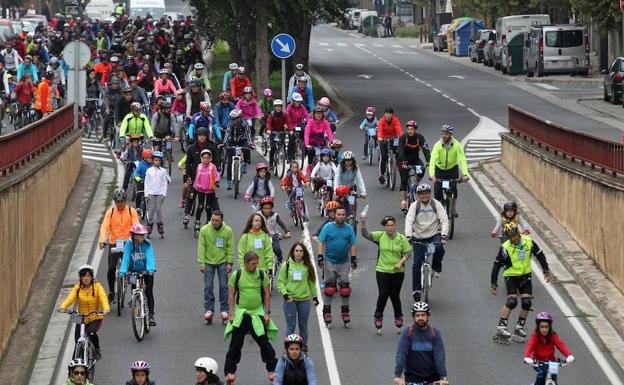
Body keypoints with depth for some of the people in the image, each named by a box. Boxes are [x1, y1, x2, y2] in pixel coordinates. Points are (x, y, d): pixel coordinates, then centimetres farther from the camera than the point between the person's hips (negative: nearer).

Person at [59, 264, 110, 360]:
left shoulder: (97, 286, -7)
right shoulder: (77, 287, -3)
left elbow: (103, 297, -22)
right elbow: (70, 298, -19)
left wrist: (106, 308, -44)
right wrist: (62, 307, -40)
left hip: (95, 318, -2)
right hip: (81, 319, 2)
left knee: (91, 333, -29)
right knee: (77, 340, -7)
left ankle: (97, 351, -3)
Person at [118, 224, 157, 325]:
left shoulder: (147, 244, -18)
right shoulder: (129, 244, -16)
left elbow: (149, 257, -28)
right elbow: (126, 258, -24)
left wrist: (150, 269, -45)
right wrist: (122, 271, -37)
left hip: (146, 271, -1)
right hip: (134, 271, 1)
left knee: (149, 292, -4)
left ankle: (151, 315, 3)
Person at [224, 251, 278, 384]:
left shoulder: (262, 274, -3)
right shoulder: (237, 275, -5)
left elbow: (267, 294, 3)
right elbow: (231, 295, 1)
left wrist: (267, 312, -1)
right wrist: (232, 313, -4)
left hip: (258, 313, 1)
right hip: (241, 313, -1)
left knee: (264, 342, 4)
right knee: (235, 344, 3)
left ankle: (272, 370, 16)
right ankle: (230, 372, 11)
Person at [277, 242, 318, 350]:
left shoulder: (307, 265, 1)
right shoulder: (286, 265, -4)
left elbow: (312, 282, 10)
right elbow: (280, 282, 0)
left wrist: (315, 296, 11)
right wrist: (285, 294, -12)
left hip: (305, 300, 2)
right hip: (290, 300, -2)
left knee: (303, 325, 11)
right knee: (291, 326, -1)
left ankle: (303, 347, 22)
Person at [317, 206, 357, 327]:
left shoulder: (349, 228, 3)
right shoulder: (328, 227, -3)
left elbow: (352, 245, 6)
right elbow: (321, 242, -3)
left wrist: (354, 259, 2)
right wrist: (320, 257, -11)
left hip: (343, 262, 2)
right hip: (330, 261, -2)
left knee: (345, 288, 1)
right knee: (329, 288, 3)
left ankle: (345, 311, 13)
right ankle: (327, 311, 12)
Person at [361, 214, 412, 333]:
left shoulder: (401, 238, -3)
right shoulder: (380, 236, -3)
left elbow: (408, 252, 0)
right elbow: (366, 234, -11)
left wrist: (400, 263, -13)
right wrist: (363, 223, -26)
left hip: (397, 272, 0)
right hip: (382, 271, 0)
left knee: (395, 295, 6)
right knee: (383, 295, -2)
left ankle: (398, 316, 26)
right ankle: (378, 316, 16)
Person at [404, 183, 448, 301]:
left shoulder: (436, 204, -3)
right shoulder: (414, 206, -4)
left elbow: (444, 220, -9)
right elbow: (409, 221, -14)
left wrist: (443, 236, -24)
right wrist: (408, 236, -30)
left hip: (434, 235, 0)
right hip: (419, 237, 0)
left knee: (439, 249, -32)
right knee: (417, 263, -6)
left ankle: (436, 267, -1)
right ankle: (416, 289, 3)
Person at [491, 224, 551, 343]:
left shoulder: (528, 242, -9)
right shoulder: (505, 248, -18)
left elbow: (540, 255, 6)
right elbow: (497, 265, -13)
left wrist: (546, 271, 5)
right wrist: (494, 284, -14)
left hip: (525, 276, 4)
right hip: (511, 276, -4)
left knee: (527, 302, -4)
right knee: (512, 301, -20)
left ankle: (519, 327, 11)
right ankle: (501, 327, -16)